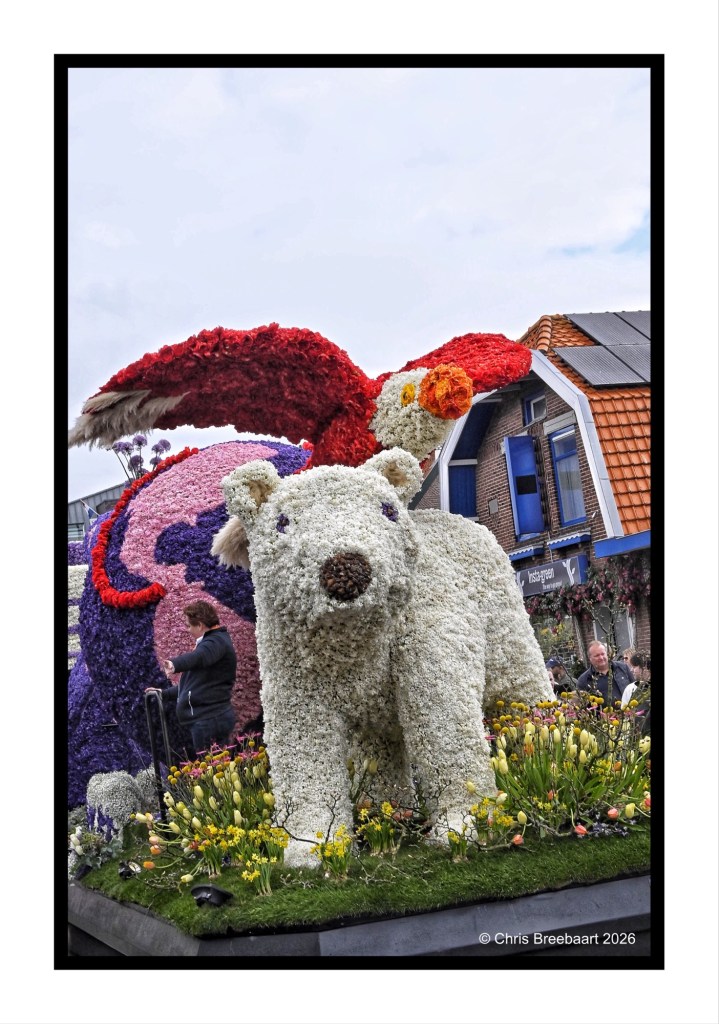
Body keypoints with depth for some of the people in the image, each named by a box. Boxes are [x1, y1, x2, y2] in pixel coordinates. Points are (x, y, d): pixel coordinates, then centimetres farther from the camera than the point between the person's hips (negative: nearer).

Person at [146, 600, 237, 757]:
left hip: (209, 720, -11)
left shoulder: (217, 641, -10)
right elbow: (196, 684, 34)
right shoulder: (212, 642, 24)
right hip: (207, 718, 11)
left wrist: (175, 664, -54)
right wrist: (165, 694, 33)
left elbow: (199, 657, -36)